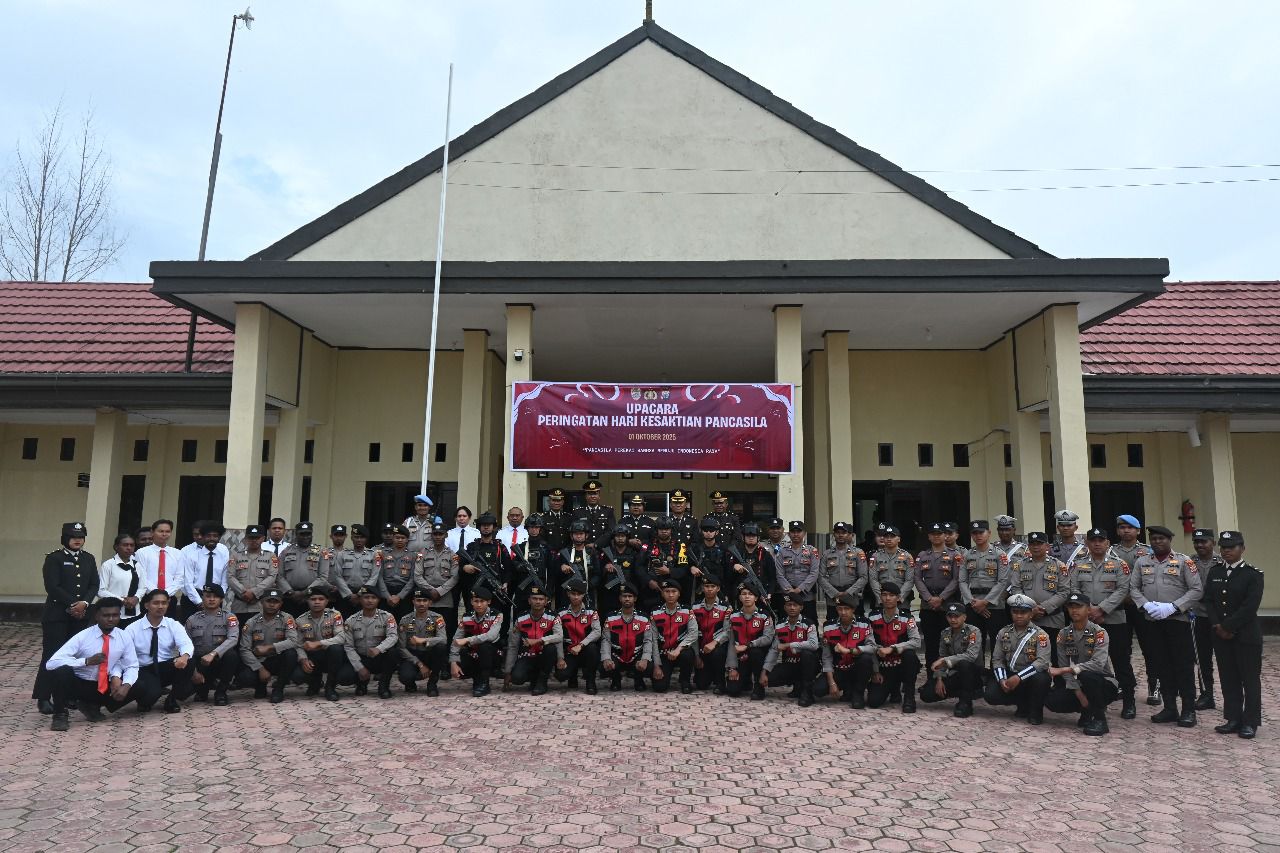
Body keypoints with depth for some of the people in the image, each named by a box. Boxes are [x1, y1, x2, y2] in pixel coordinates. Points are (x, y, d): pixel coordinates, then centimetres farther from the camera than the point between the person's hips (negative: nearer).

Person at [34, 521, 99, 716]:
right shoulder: (54, 558, -3)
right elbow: (52, 587, -11)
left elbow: (95, 585, 7)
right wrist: (73, 604, -11)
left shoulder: (89, 558, 12)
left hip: (82, 614, 4)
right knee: (52, 655, -4)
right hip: (57, 614, -4)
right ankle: (43, 698, 3)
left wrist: (84, 603, -9)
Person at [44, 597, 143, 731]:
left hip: (107, 687, 4)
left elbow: (132, 666, 1)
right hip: (79, 685, -4)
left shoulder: (124, 637, -7)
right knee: (61, 670, -33)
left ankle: (93, 706, 4)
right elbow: (51, 663, -25)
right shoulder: (82, 637, -17)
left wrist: (126, 685, -20)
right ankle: (60, 715, -11)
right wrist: (87, 661, -31)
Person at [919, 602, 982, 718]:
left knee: (964, 663, -39)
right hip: (954, 675, 6)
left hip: (974, 675, -6)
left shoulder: (973, 632, -14)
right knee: (926, 694, -12)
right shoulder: (945, 633, 4)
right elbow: (941, 658, 7)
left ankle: (966, 703, -21)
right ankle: (960, 693, 16)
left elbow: (971, 655, -29)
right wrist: (939, 679, -6)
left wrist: (945, 660, -31)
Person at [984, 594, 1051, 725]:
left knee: (1041, 678, -38)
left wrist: (1019, 677, -30)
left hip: (1031, 676, -4)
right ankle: (1023, 704, 11)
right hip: (1010, 675, 4)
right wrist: (1002, 679, -15)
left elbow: (1043, 661, -22)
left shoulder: (1040, 635, -10)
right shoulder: (1003, 633, 4)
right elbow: (997, 659, 4)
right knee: (991, 695, -20)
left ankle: (1035, 711, -7)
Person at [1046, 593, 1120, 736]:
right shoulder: (1064, 634, 0)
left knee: (1086, 675, -37)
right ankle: (1087, 710, 10)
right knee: (1051, 700, -20)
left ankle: (1099, 719, -14)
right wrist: (1078, 693, -18)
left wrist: (1064, 670, -33)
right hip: (1078, 686, 5)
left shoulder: (1099, 633, -14)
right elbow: (1064, 666, -5)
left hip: (1105, 684, -4)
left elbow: (1098, 664, -29)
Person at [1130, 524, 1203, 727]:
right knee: (1162, 665, 9)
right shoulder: (1142, 562, 9)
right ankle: (1170, 708, 17)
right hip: (1153, 621, 4)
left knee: (1184, 665, 0)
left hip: (1178, 620, -3)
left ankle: (1188, 710, 10)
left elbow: (1197, 589, -7)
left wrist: (1172, 607, -15)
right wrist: (1146, 605, -9)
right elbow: (1133, 588, 9)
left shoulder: (1184, 561, -2)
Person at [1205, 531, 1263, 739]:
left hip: (1246, 635, -5)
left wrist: (1229, 627, -15)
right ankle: (1233, 719, 17)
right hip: (1221, 635, 5)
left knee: (1250, 679, 3)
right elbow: (1209, 600, 5)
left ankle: (1250, 722, 11)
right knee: (1228, 679, 9)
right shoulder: (1214, 571, 9)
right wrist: (1217, 626, -7)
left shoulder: (1253, 574, -7)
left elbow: (1250, 606, -15)